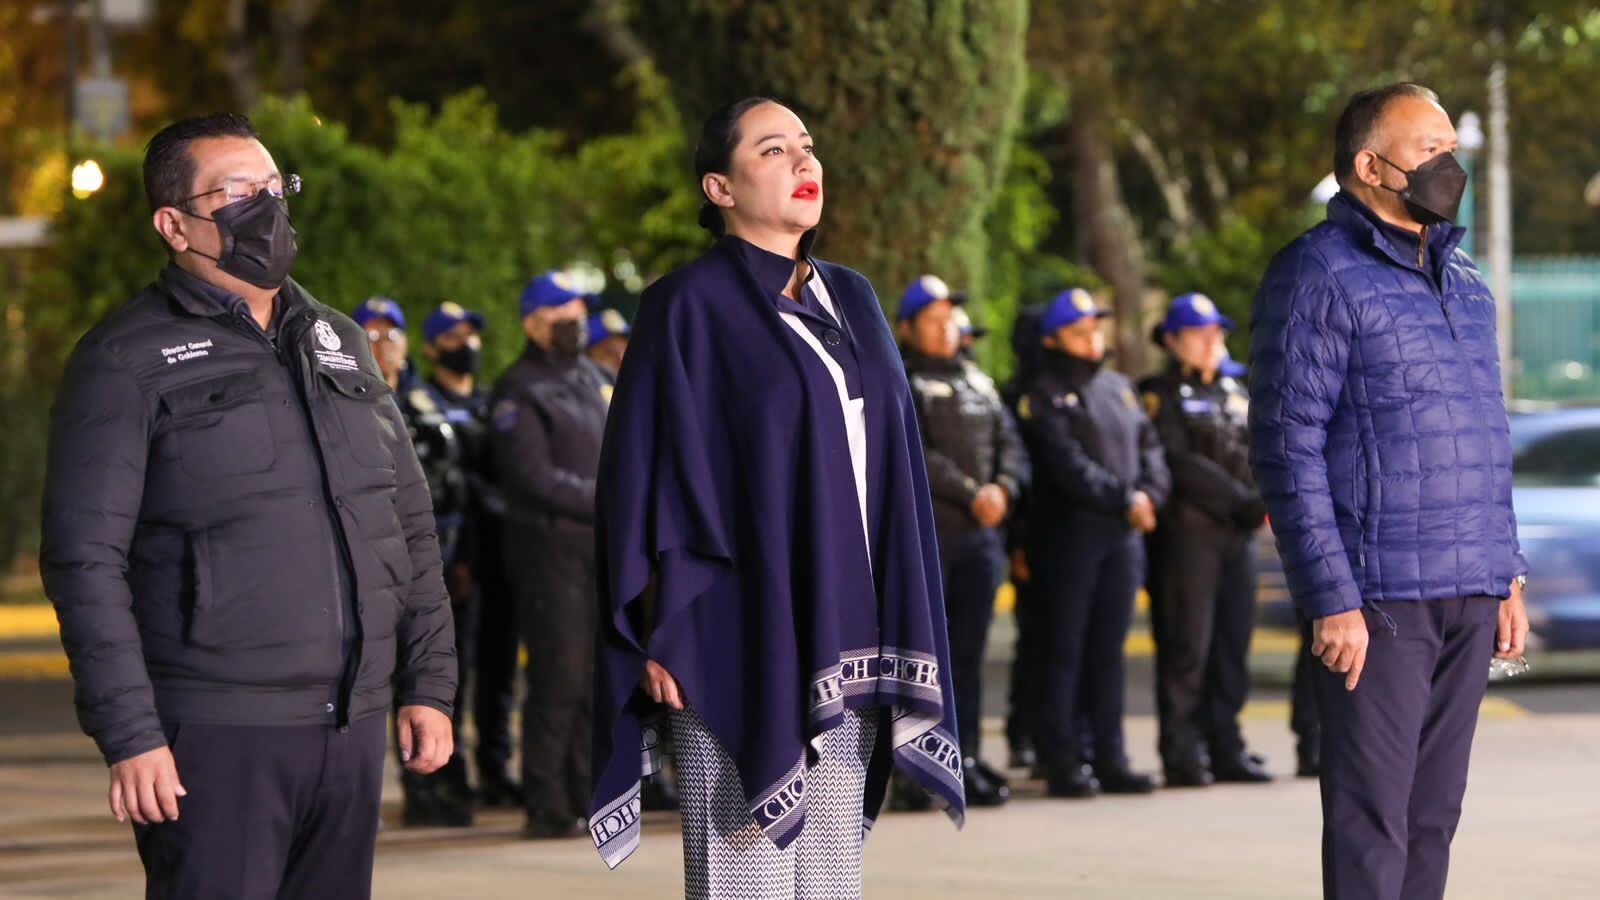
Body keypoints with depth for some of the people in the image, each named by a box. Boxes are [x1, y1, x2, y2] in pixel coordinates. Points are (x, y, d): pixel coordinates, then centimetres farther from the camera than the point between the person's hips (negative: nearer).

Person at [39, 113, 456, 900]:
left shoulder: (339, 344, 16)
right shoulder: (128, 360, -2)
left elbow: (410, 525, 20)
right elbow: (85, 560, -8)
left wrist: (429, 684, 12)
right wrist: (130, 736, -15)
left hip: (352, 726, 6)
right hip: (217, 736, -6)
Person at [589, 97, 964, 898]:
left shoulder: (850, 300, 14)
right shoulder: (691, 307, -5)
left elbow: (882, 462, 16)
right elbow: (649, 474, -9)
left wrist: (899, 638, 11)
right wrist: (663, 634, -15)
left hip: (844, 642, 6)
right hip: (742, 644, -6)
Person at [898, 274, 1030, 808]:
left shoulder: (979, 386, 20)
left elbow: (1011, 446, 13)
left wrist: (1003, 489, -8)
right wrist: (971, 494, -16)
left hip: (981, 534, 6)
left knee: (968, 653, 7)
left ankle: (964, 758, 11)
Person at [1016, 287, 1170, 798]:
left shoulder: (1119, 388, 19)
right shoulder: (1044, 396, -3)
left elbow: (1149, 448, 13)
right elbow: (1067, 466, -14)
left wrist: (1149, 495, -6)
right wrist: (1123, 500, -18)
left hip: (1123, 535, 6)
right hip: (1067, 533, -6)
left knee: (1109, 651, 9)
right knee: (1064, 650, -3)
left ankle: (1110, 760, 13)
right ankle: (1062, 764, -1)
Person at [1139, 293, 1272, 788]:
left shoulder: (1234, 392, 21)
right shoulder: (1161, 395, -1)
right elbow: (1181, 463, -12)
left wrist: (1262, 499, -5)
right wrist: (1239, 498, -16)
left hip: (1236, 535, 7)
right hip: (1188, 531, -7)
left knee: (1233, 648, 6)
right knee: (1186, 649, -7)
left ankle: (1226, 750, 11)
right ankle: (1182, 756, -5)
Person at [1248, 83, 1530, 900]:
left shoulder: (1461, 279, 17)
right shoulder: (1318, 275, -7)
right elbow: (1288, 449, -11)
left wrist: (1507, 577, 16)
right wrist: (1331, 599, -16)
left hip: (1468, 594, 7)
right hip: (1378, 598, -7)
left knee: (1432, 817, 9)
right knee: (1373, 821, -6)